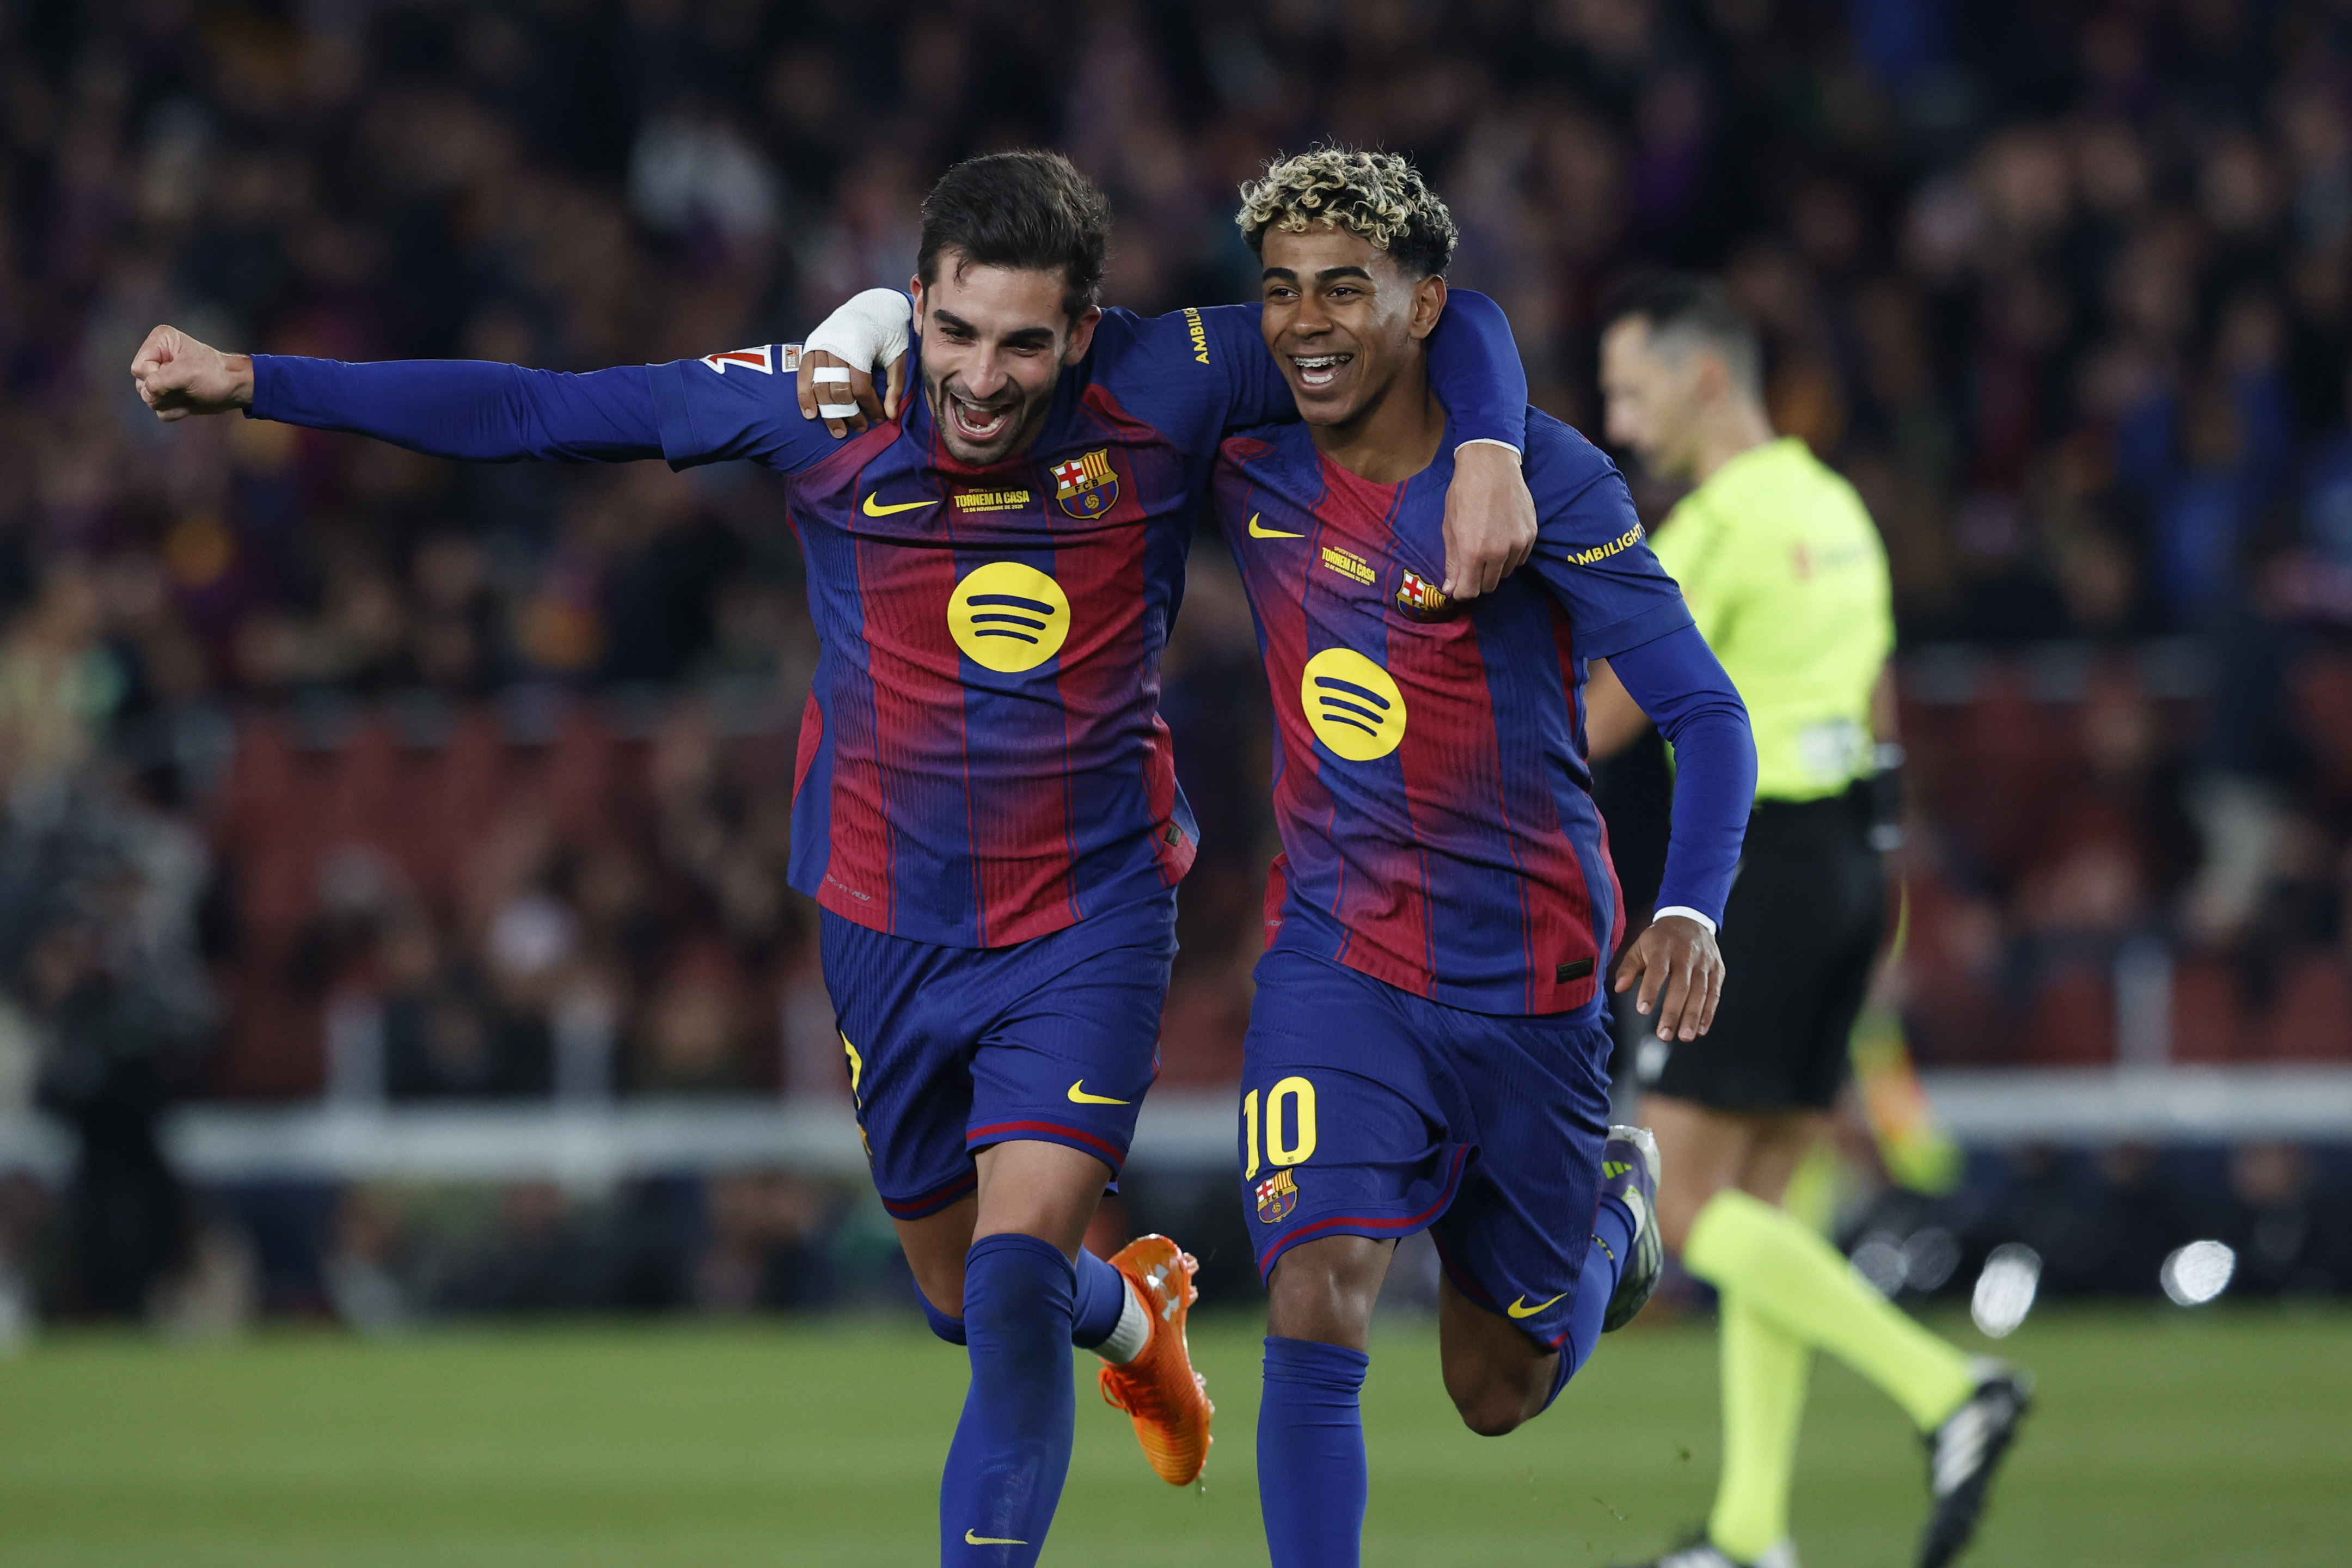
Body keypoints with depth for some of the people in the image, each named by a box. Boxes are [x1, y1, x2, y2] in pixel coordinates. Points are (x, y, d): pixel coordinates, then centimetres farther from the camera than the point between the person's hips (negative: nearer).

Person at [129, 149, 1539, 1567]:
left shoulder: (1162, 390, -15)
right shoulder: (827, 408, -12)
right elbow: (535, 413, -5)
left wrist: (1491, 450, -27)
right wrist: (254, 383, -7)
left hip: (1091, 924, -3)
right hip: (891, 925, 3)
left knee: (1016, 1287, -19)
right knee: (965, 1298, 19)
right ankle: (1134, 1310, 53)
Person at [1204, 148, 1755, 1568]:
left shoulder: (1547, 479, -13)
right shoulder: (1247, 456, -4)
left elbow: (1707, 713, -13)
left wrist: (1691, 910, -29)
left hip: (1532, 980, -1)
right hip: (1338, 959, 1)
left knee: (1502, 1393, 14)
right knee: (1317, 1312, -23)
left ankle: (1617, 1200, 46)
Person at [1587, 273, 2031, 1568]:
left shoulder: (1716, 526, -14)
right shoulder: (1834, 508, 15)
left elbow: (1606, 725, -15)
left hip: (1757, 867, -9)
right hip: (1846, 861, 9)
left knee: (1686, 1205, -8)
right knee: (1755, 1204, 10)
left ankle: (1948, 1390, -18)